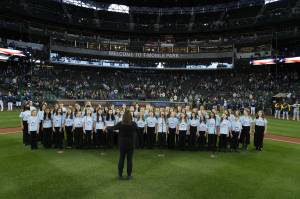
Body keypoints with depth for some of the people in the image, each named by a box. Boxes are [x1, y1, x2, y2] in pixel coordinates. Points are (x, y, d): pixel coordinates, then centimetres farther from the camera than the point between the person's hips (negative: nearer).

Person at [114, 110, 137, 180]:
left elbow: (114, 128, 9)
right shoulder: (133, 124, -11)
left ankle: (120, 175, 19)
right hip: (131, 144, -1)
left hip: (122, 144, 1)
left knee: (121, 159, 12)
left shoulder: (120, 124, -10)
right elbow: (137, 129, 9)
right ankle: (129, 175, 15)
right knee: (129, 159, 8)